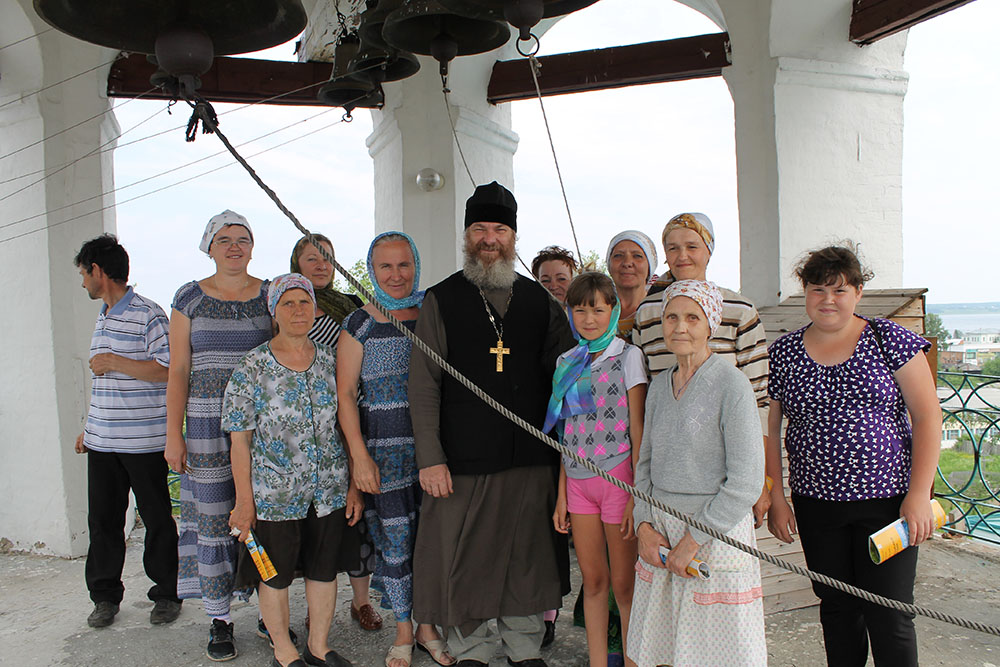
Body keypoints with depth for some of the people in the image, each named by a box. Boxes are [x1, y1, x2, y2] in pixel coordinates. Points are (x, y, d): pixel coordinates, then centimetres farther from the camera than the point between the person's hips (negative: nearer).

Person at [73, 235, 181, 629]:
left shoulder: (148, 315, -10)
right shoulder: (103, 319, 17)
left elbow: (167, 370, -19)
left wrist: (114, 362, -15)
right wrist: (88, 428, 23)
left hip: (143, 441, -7)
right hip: (102, 441, 8)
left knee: (157, 519, 3)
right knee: (102, 519, 10)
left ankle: (166, 595, 16)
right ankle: (105, 596, 23)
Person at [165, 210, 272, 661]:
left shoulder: (269, 294, 7)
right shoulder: (190, 298, 5)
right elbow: (178, 371, 3)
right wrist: (174, 434, -2)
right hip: (208, 423, 0)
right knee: (213, 516, 3)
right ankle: (219, 618, 17)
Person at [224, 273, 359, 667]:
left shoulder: (330, 361, 2)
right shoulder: (253, 366, -7)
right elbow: (240, 439, -6)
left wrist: (353, 485, 3)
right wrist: (244, 499, -8)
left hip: (329, 488, 3)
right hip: (275, 493, -3)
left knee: (324, 568, 13)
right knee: (276, 573, 11)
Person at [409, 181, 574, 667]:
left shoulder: (539, 300, 9)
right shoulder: (440, 301, 2)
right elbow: (423, 386, -1)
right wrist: (430, 457, -8)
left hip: (531, 459, 2)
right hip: (463, 461, -2)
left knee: (528, 557, 11)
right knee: (465, 558, 7)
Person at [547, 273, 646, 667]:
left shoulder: (628, 356, -4)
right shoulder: (567, 362, 10)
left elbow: (638, 432, -7)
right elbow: (568, 435, 12)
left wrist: (636, 495, -11)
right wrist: (562, 494, 10)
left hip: (618, 476, -4)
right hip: (578, 481, 4)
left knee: (622, 582, 4)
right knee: (592, 579, 12)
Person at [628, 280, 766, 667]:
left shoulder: (731, 385, -11)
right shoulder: (659, 385, 8)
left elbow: (746, 482, -14)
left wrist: (692, 541, -14)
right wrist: (644, 526, 1)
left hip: (717, 534, -5)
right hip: (659, 534, 5)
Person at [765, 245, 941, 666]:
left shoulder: (889, 339, -2)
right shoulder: (782, 352, 3)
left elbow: (927, 416, -3)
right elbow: (768, 429, 5)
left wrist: (919, 494, -9)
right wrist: (776, 499, 2)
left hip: (887, 499, -2)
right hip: (815, 503, 2)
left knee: (889, 616, 2)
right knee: (837, 609, 13)